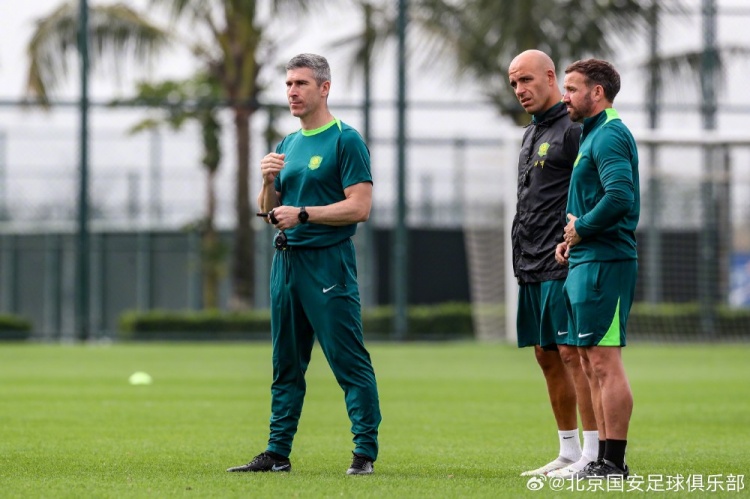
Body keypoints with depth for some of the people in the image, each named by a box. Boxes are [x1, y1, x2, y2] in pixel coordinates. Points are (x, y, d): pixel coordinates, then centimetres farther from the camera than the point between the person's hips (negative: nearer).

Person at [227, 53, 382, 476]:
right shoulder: (286, 146, 17)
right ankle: (278, 453, 15)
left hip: (328, 261, -8)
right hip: (286, 261, 8)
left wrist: (303, 213, -16)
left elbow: (360, 207, -14)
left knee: (350, 361, -8)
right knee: (286, 364, 11)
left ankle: (366, 452, -5)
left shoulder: (346, 140, -6)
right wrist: (268, 181, 0)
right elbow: (269, 211, 20)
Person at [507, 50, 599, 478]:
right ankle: (568, 454, 15)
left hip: (564, 266, -9)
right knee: (548, 357, 10)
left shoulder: (574, 129, -9)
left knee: (572, 352, -11)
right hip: (532, 268, 9)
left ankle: (592, 456, -10)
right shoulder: (532, 135, 20)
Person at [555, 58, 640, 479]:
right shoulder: (596, 134, 20)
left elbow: (620, 195, -27)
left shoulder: (609, 136, -13)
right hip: (587, 260, 11)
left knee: (605, 362, -10)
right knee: (592, 364, 13)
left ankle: (614, 463, -9)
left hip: (603, 264, -11)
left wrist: (581, 229, -15)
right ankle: (606, 459, 17)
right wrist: (573, 238, 12)